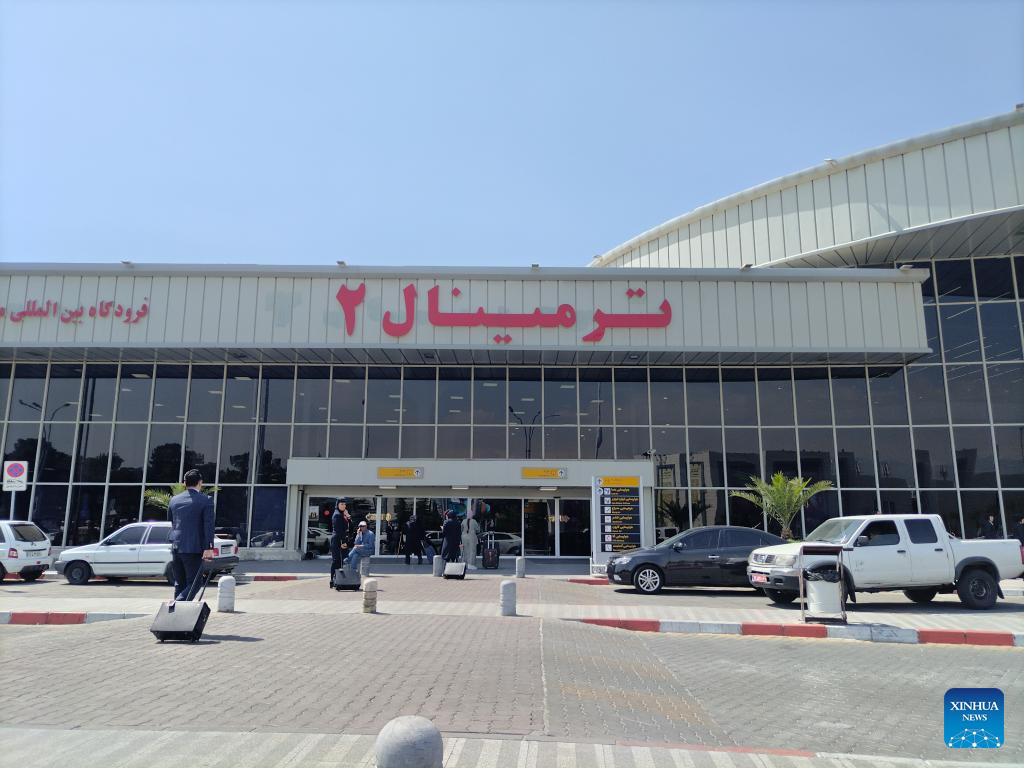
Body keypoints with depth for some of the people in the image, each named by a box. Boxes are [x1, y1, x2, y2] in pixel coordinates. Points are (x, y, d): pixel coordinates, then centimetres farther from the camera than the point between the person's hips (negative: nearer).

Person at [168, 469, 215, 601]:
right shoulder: (205, 500, -5)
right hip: (194, 548, -5)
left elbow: (171, 523, 20)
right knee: (194, 583, 0)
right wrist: (208, 548, -16)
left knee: (179, 584, 13)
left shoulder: (174, 500, 11)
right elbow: (208, 525, -13)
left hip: (176, 547, 5)